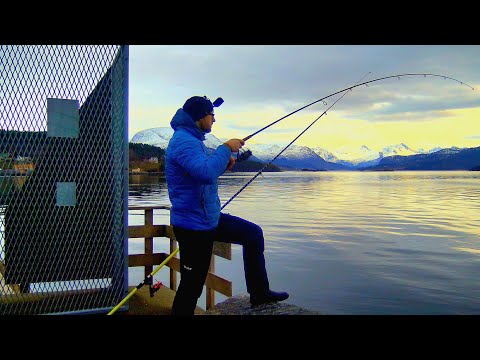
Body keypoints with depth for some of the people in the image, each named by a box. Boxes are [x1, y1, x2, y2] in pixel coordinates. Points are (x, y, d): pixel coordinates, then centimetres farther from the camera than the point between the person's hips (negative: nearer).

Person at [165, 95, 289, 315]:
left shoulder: (193, 139, 13)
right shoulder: (183, 141, -20)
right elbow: (206, 173, -34)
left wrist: (224, 163, 5)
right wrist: (226, 148, -20)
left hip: (210, 218, 11)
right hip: (193, 225, -11)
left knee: (253, 234, 16)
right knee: (192, 285, -2)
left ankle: (259, 293, 25)